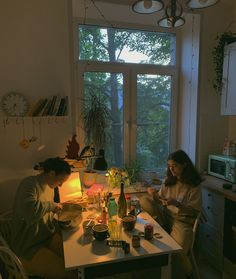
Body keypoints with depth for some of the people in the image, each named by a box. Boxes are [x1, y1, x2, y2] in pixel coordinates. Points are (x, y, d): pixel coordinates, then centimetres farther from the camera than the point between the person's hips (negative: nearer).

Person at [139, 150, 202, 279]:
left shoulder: (193, 186, -10)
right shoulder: (168, 181, 5)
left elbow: (195, 211, -12)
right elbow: (160, 200, 8)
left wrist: (177, 203, -27)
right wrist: (154, 195, -14)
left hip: (183, 220, -5)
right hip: (166, 216, 5)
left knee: (176, 252, -27)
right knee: (144, 201, -13)